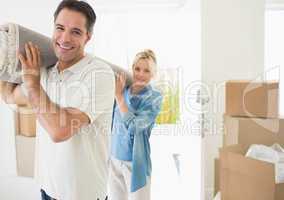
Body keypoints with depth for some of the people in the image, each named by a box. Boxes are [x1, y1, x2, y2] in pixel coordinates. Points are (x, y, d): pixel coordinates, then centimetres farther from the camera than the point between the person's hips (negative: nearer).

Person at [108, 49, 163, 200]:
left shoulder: (154, 98, -12)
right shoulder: (122, 90, -2)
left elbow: (133, 126, -22)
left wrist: (119, 96, -19)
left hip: (135, 163, -3)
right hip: (114, 159, 4)